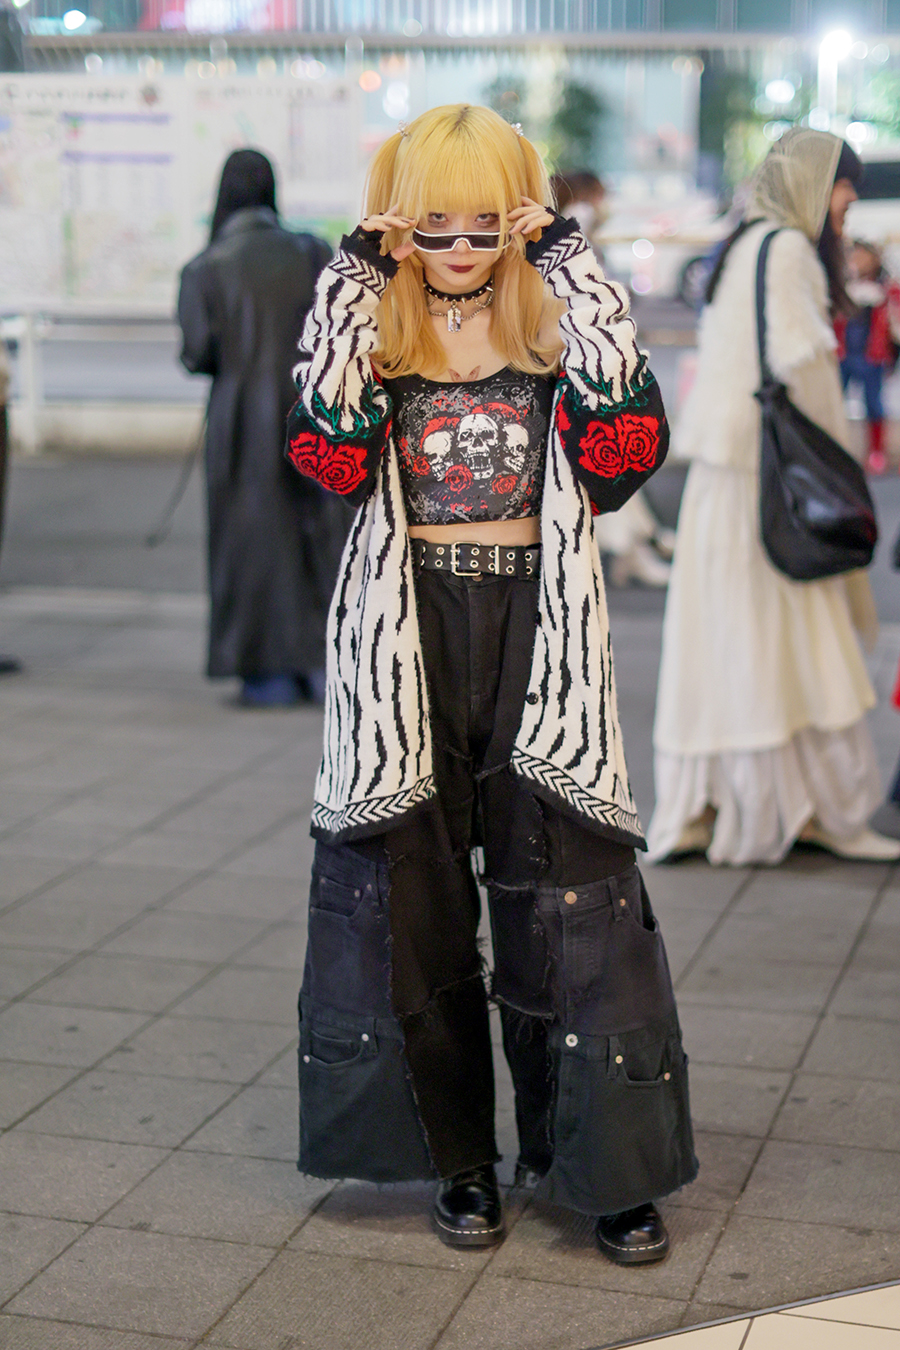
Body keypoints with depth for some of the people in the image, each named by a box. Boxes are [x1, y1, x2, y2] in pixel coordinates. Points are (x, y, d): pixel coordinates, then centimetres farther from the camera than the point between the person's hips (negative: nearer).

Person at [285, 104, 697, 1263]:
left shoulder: (557, 324, 4)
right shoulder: (373, 327, 5)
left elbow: (627, 445, -15)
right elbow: (328, 453, -14)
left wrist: (569, 265, -10)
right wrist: (358, 277, -11)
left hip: (536, 629, -1)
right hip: (405, 634, 1)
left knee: (565, 885, -1)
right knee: (410, 889, 5)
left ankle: (606, 1163, 12)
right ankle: (458, 1155, 21)